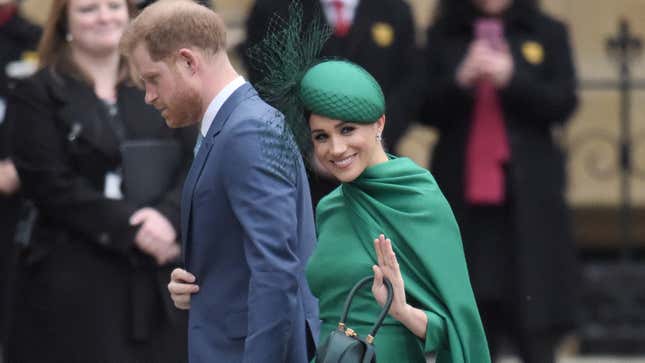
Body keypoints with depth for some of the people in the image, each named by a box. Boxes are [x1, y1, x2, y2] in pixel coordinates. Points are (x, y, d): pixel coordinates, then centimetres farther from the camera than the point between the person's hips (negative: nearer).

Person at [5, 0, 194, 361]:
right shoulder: (38, 95, 2)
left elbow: (194, 165, 4)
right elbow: (52, 185, -8)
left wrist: (168, 216, -17)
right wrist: (130, 227, -17)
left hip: (159, 277, 4)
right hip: (74, 281, -4)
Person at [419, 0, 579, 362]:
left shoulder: (549, 33, 5)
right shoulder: (443, 36, 8)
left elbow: (563, 105, -3)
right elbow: (426, 109, 2)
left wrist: (512, 79, -17)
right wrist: (462, 80, -15)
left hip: (529, 193, -1)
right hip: (462, 189, 1)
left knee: (536, 331, -4)